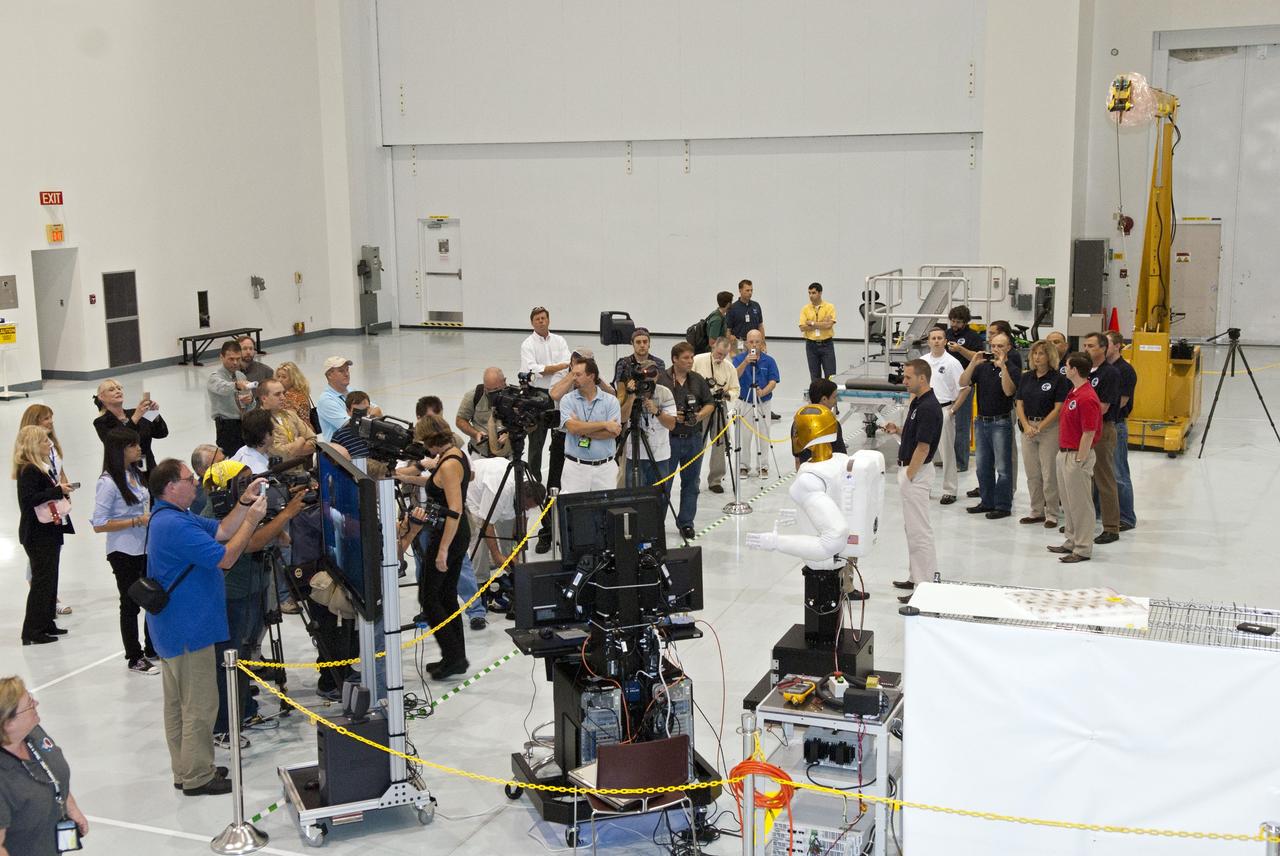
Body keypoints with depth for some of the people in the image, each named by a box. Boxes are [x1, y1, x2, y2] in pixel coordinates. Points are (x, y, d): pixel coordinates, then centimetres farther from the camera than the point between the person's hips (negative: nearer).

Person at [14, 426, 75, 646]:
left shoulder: (43, 467, 14)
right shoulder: (28, 470, -16)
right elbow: (29, 499, -27)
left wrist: (62, 490, 3)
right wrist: (58, 490, -24)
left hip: (50, 532, 10)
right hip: (38, 535, -10)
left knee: (50, 579, 14)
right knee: (41, 580, -6)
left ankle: (46, 624, 22)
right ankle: (32, 632, 0)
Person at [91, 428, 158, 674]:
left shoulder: (136, 474, 4)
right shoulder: (108, 483, -18)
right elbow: (99, 524, -20)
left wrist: (152, 516, 1)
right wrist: (137, 521, -23)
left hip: (146, 548, 7)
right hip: (125, 553, -7)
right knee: (130, 604, 6)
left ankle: (152, 649, 33)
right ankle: (134, 658, 21)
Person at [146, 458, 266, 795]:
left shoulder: (169, 518, 11)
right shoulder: (176, 525, -25)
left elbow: (221, 531, 9)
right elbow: (225, 558, -23)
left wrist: (244, 503, -3)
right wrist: (252, 521, -16)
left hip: (173, 628, 11)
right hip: (189, 631, -11)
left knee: (178, 702, 17)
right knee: (200, 705, -1)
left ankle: (184, 770, 28)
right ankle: (198, 776, 8)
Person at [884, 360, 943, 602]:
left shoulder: (928, 407, -20)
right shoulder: (918, 402, 11)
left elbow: (923, 447, -22)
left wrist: (909, 477, -17)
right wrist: (898, 430, 4)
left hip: (917, 473, -11)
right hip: (909, 471, 11)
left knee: (919, 530, -6)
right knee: (912, 528, 16)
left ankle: (925, 585, -1)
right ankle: (918, 578, 25)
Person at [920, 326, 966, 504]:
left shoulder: (952, 363, -8)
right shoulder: (922, 361, 7)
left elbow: (965, 388, -8)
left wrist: (952, 410, -10)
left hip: (943, 411, -5)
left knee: (947, 451, 0)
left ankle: (949, 491, 7)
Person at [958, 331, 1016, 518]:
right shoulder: (983, 367, 8)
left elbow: (1009, 391, -22)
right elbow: (963, 382, -3)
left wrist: (1002, 366, -26)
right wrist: (973, 363, -14)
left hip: (1001, 423, -6)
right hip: (982, 421, 6)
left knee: (1002, 467, -1)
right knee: (983, 466, 13)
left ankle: (1003, 506, 5)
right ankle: (987, 502, 24)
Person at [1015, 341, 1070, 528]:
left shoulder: (1058, 379, -6)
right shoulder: (1026, 378, 9)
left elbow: (1058, 408, -9)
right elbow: (1019, 404, 7)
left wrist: (1039, 427, -13)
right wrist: (1026, 426, -8)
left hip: (1049, 427, -5)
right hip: (1028, 427, 5)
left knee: (1049, 473, -3)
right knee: (1032, 473, 9)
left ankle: (1051, 514, 5)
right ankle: (1036, 511, 19)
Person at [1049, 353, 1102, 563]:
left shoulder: (1087, 398, -21)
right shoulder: (1073, 393, 10)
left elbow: (1089, 434, -21)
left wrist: (1079, 461, -19)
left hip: (1077, 455, -10)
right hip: (1064, 453, 10)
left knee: (1080, 504, -1)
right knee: (1068, 502, 17)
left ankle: (1083, 549, 7)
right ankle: (1072, 542, 28)